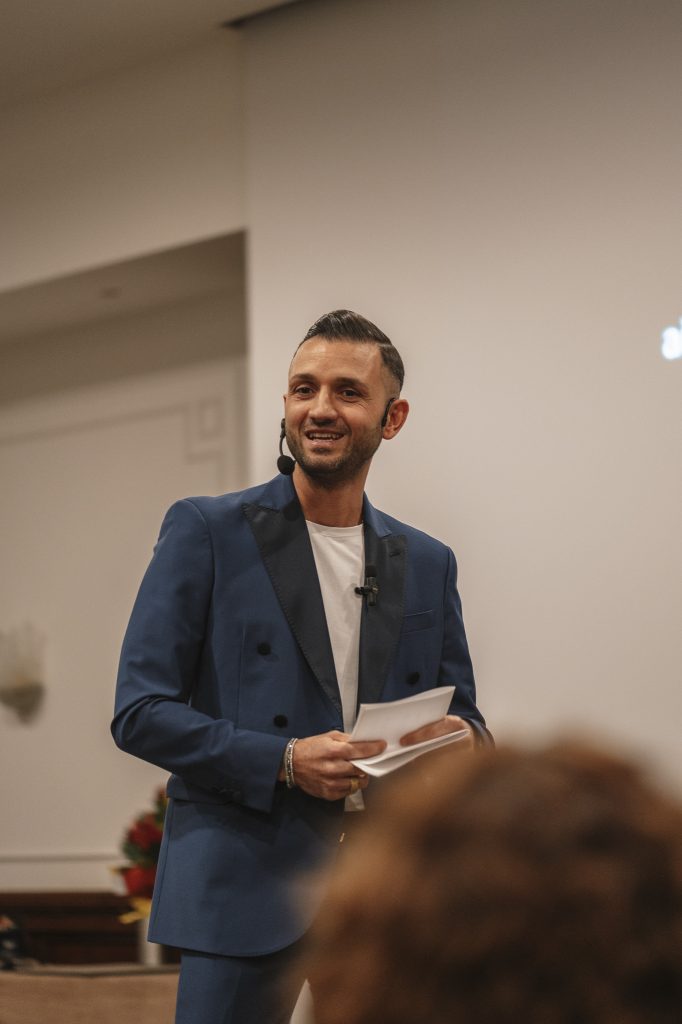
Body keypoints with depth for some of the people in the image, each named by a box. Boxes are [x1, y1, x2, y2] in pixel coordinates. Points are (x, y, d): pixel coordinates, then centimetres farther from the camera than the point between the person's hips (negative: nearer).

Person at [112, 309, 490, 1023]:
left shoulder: (428, 563, 13)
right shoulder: (205, 533, 1)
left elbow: (462, 715, 18)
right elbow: (139, 713, -4)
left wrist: (464, 739, -7)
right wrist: (283, 761, -16)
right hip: (244, 890, -4)